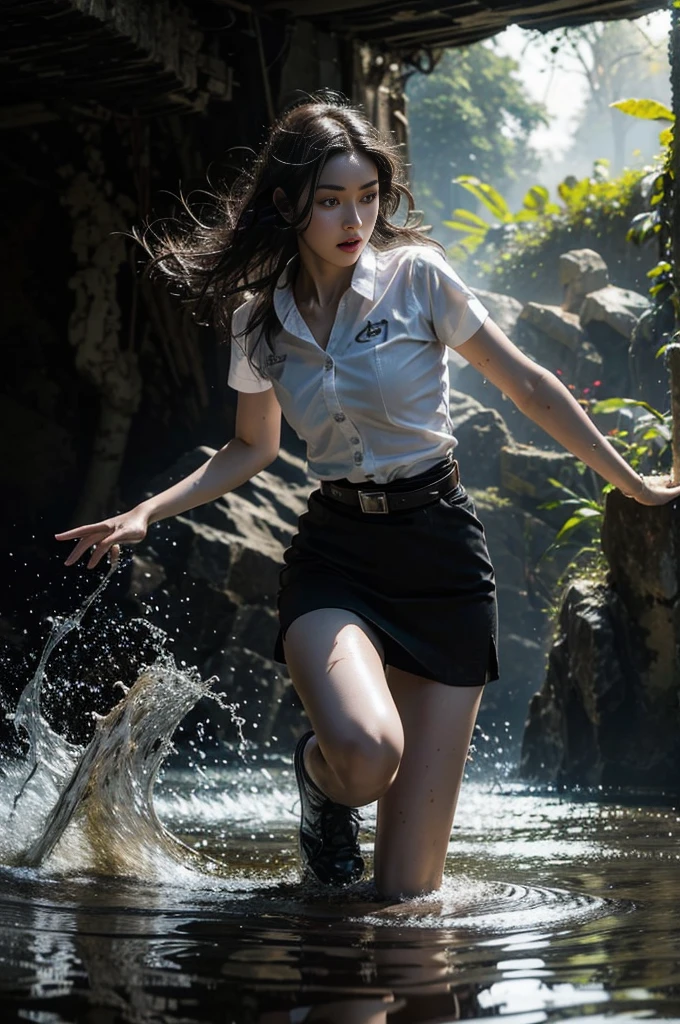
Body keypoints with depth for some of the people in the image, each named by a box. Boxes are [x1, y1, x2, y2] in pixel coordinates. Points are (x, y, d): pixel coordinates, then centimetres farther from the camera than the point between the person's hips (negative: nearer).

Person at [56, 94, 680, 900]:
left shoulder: (416, 276, -5)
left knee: (408, 887, -5)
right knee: (363, 751, -34)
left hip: (442, 558, -1)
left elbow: (529, 387, 3)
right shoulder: (258, 321, 4)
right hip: (334, 556, 2)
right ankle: (320, 777, 6)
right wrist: (145, 515, 9)